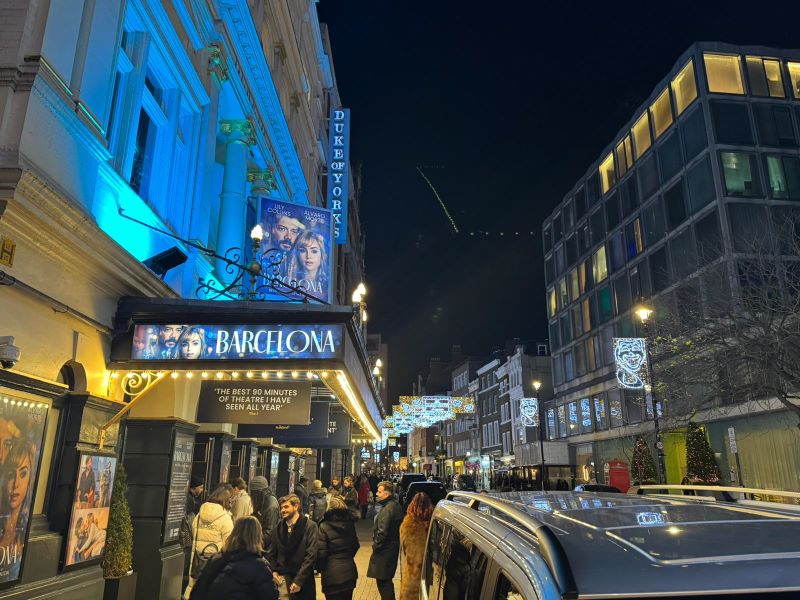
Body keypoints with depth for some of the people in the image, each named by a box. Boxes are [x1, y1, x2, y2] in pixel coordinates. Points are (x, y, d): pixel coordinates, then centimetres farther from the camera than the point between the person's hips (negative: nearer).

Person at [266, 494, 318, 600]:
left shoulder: (310, 526, -8)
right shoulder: (278, 528, 7)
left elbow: (311, 555, -12)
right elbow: (271, 553, 15)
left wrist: (298, 580, -15)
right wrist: (273, 571, -1)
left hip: (303, 580, -3)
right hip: (282, 579, 3)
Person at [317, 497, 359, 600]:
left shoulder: (324, 526, -15)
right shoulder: (350, 524, 1)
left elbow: (321, 552, -13)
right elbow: (356, 545, 10)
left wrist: (319, 567, 3)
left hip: (332, 573, -5)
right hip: (349, 571, 5)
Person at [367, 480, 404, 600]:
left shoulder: (388, 508, -22)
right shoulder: (394, 505, 11)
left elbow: (383, 532, -24)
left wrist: (375, 545, -12)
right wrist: (376, 544, 19)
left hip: (385, 550, -10)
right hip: (391, 548, 10)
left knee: (383, 581, -1)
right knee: (385, 580, 19)